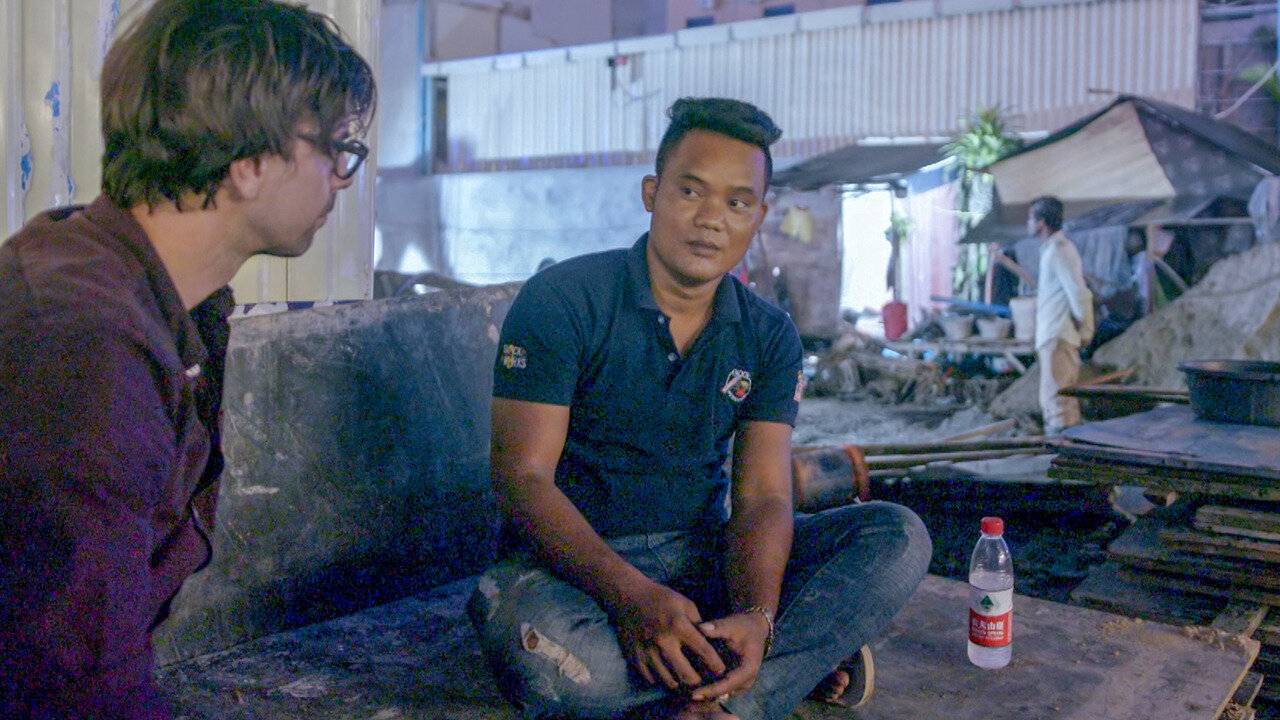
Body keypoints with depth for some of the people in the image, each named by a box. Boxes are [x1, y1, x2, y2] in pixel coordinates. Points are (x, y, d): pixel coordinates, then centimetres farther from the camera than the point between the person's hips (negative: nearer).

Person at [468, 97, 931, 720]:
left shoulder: (769, 337, 2)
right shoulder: (561, 301, -10)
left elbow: (762, 497, -6)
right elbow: (523, 477, -16)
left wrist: (755, 616, -28)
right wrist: (632, 596, -32)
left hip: (706, 554, 4)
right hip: (574, 556, -3)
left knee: (897, 535, -14)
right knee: (542, 651, -39)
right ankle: (807, 654, -18)